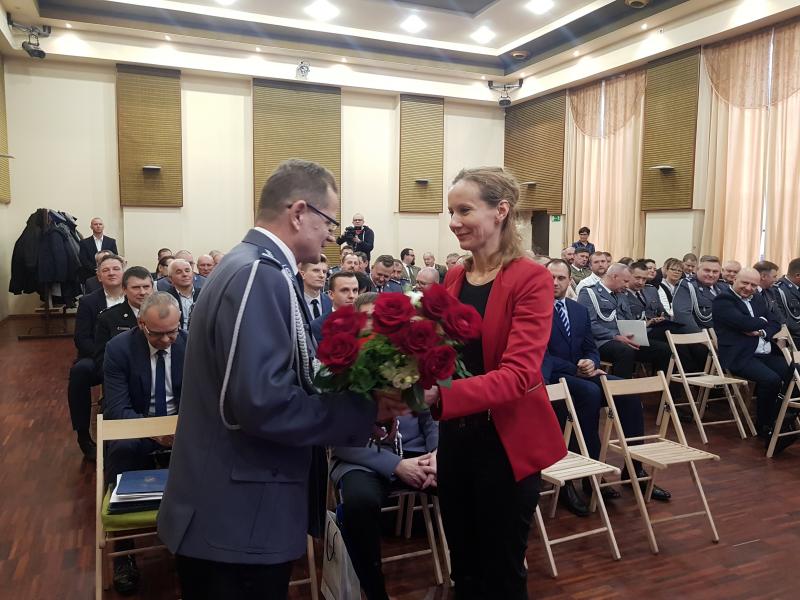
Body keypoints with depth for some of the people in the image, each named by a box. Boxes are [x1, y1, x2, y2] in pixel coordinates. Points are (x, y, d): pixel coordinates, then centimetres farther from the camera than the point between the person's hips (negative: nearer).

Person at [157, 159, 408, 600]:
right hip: (237, 522, -9)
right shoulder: (259, 276, -22)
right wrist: (365, 410, -18)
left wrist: (358, 394, 2)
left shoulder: (253, 267, 9)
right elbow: (264, 403, -29)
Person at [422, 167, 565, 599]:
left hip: (506, 442, -5)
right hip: (455, 438, 6)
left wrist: (439, 397, -38)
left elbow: (518, 374, -24)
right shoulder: (452, 278, 6)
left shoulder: (531, 279, -14)